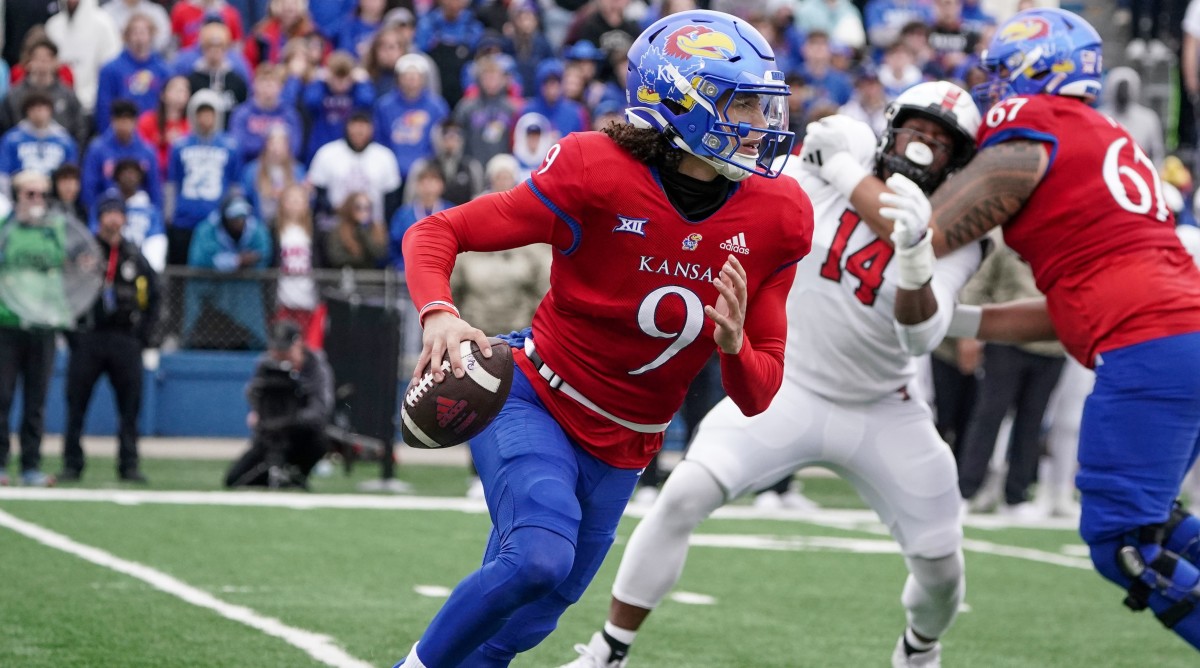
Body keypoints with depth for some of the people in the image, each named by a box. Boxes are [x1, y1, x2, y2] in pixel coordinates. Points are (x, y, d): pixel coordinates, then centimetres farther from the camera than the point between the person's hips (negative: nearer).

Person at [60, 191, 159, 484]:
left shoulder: (135, 257, 11)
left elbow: (152, 298, 15)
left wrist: (143, 336, 5)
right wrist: (71, 333, -4)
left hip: (125, 341, 2)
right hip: (87, 339, -2)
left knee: (130, 405, 0)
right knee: (76, 404, -1)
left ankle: (129, 465, 5)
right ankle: (72, 465, 4)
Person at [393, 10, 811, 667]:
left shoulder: (774, 219, -6)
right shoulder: (599, 176, -20)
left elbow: (757, 396, 0)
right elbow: (435, 233, -14)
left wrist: (733, 344, -23)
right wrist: (438, 314, -34)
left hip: (620, 454, 5)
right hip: (533, 405, -5)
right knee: (539, 556, -30)